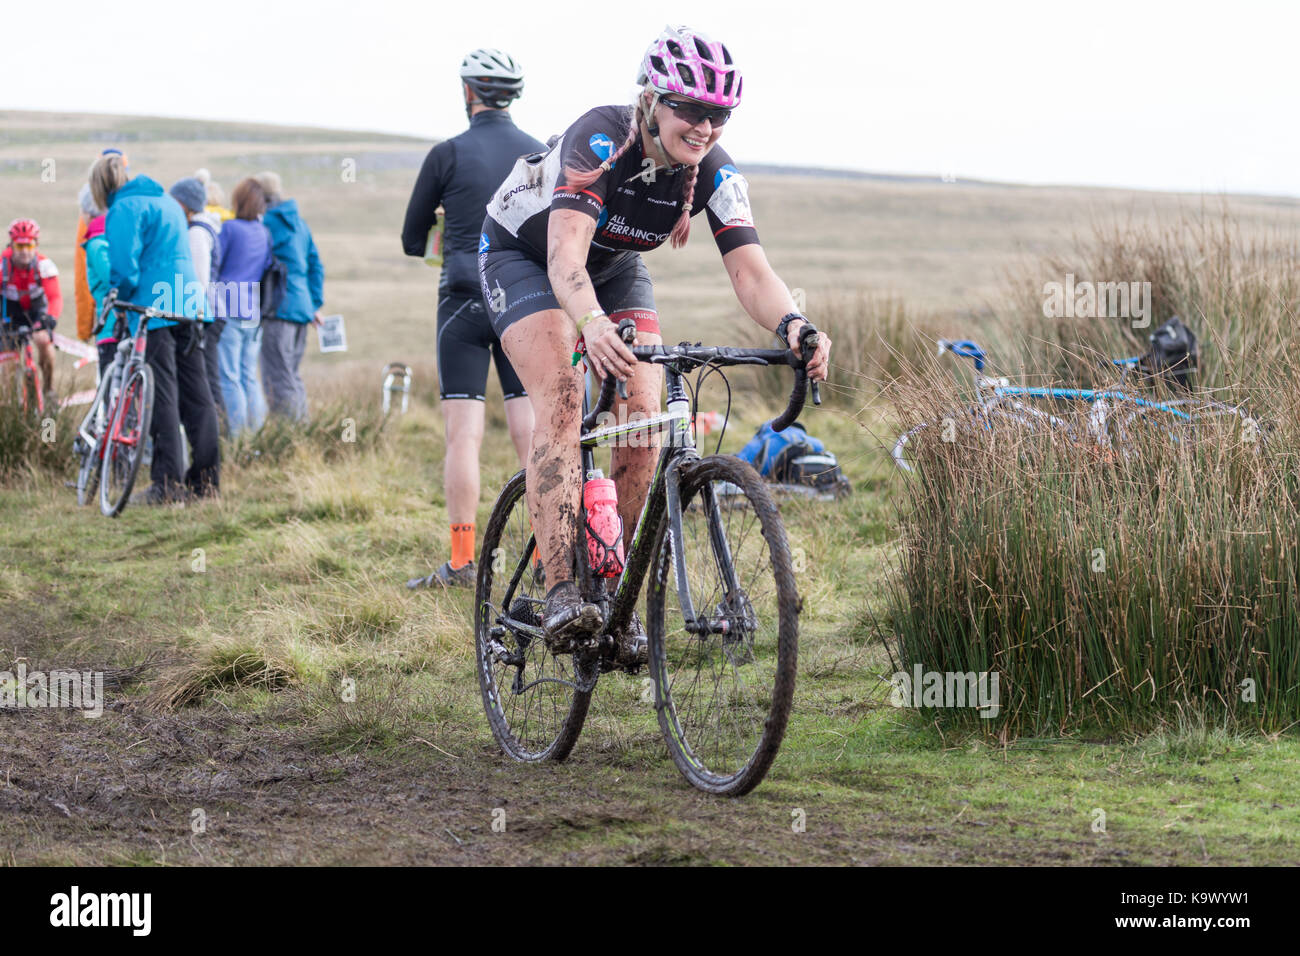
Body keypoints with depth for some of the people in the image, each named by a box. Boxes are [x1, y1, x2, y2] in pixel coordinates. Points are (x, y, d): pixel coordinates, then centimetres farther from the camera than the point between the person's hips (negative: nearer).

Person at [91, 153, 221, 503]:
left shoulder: (125, 209, -7)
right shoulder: (167, 201, 20)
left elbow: (124, 267, -15)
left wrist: (118, 301, 3)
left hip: (153, 307, -8)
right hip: (189, 305, 8)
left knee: (162, 395, -9)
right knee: (196, 394, 8)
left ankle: (168, 483, -12)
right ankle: (206, 477, 10)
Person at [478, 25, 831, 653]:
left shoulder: (714, 174, -22)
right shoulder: (599, 141, -36)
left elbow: (749, 271, -31)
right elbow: (565, 255, -48)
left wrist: (792, 326, -53)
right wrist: (593, 324, -69)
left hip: (614, 267, 5)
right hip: (524, 254, -5)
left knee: (642, 413, -13)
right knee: (561, 398, -26)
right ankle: (561, 591, -34)